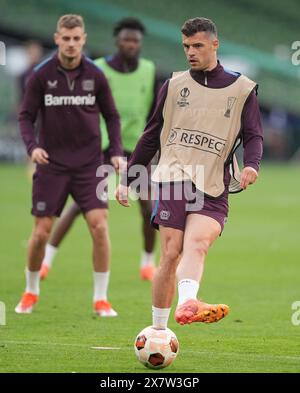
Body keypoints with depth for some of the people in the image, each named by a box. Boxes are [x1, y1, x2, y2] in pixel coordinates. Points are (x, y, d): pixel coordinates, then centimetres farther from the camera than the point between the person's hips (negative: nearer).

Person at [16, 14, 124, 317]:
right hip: (51, 164, 0)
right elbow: (26, 116, 1)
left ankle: (101, 298, -1)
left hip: (89, 164, 1)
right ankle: (31, 292, 24)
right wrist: (32, 146, -16)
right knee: (41, 232, 0)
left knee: (99, 226, -12)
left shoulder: (95, 76, 0)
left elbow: (111, 116, 9)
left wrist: (116, 151, -3)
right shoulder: (41, 75, -4)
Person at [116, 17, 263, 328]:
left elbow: (253, 136, 6)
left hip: (213, 189, -1)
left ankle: (187, 304, -50)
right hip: (173, 178, 1)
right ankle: (158, 331, -1)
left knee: (197, 244, -26)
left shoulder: (242, 89, 9)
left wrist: (251, 164, -16)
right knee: (171, 255, -9)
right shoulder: (174, 85, 14)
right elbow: (151, 136, 20)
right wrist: (127, 179, 19)